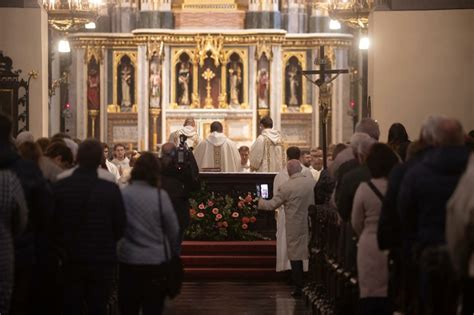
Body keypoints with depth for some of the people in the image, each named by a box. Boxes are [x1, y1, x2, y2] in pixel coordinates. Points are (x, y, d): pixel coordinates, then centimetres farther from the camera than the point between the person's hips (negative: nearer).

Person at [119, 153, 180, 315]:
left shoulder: (123, 194, -7)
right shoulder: (160, 196, -10)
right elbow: (173, 229, -3)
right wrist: (172, 254, 14)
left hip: (128, 260, 1)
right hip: (156, 261, -1)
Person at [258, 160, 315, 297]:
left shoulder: (286, 187, -14)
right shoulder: (313, 183, -3)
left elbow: (272, 205, -7)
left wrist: (261, 202, 13)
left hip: (295, 228, -4)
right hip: (312, 225, 4)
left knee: (296, 257, 6)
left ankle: (299, 288, 6)